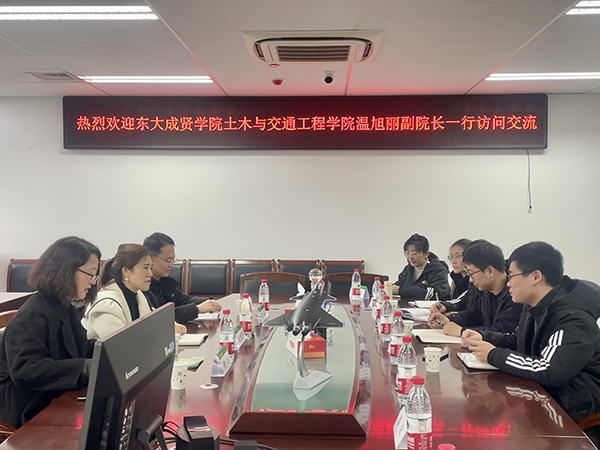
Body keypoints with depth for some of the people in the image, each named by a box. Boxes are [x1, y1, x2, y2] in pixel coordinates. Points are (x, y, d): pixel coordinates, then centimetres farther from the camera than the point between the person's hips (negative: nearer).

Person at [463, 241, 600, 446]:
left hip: (574, 412, -8)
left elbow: (549, 372, -34)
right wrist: (483, 337, -1)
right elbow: (517, 342, 19)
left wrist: (493, 355, -23)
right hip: (544, 395, 8)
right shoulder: (535, 307, 3)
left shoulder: (574, 318, -25)